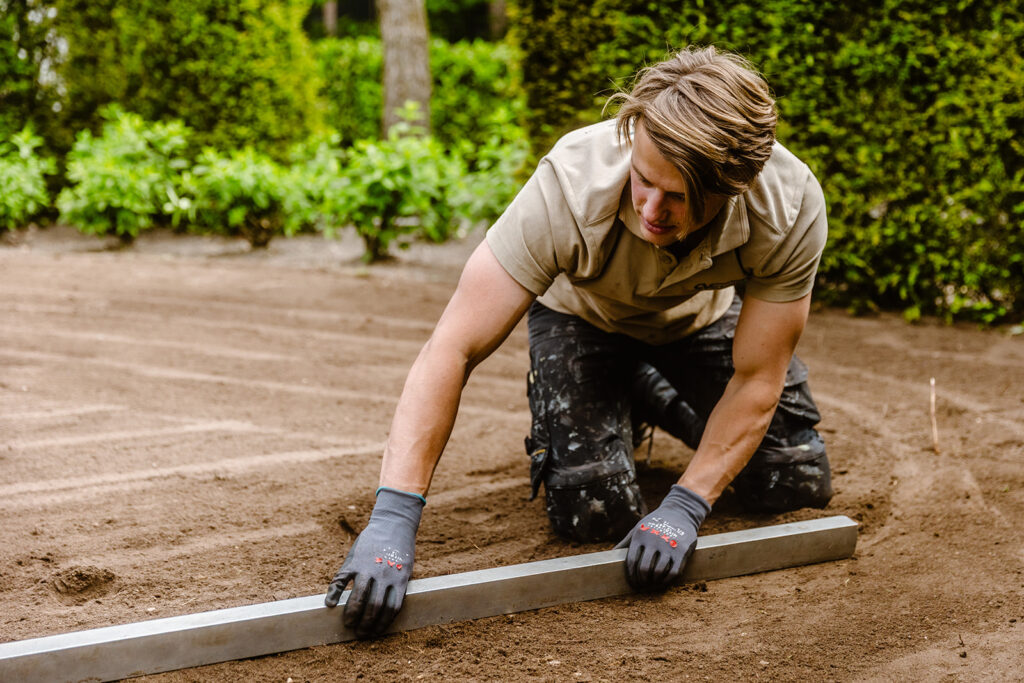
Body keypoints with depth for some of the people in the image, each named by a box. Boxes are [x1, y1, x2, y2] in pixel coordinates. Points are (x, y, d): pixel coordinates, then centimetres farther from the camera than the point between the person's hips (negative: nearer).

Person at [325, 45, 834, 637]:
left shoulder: (792, 206, -37)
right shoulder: (571, 187, -42)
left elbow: (756, 380, -24)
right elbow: (453, 350, -43)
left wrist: (686, 506, -34)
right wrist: (393, 517, -51)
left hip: (703, 317, 2)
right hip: (584, 315, -2)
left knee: (797, 484, -6)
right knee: (595, 512, -18)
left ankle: (664, 402, 24)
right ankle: (590, 414, 18)